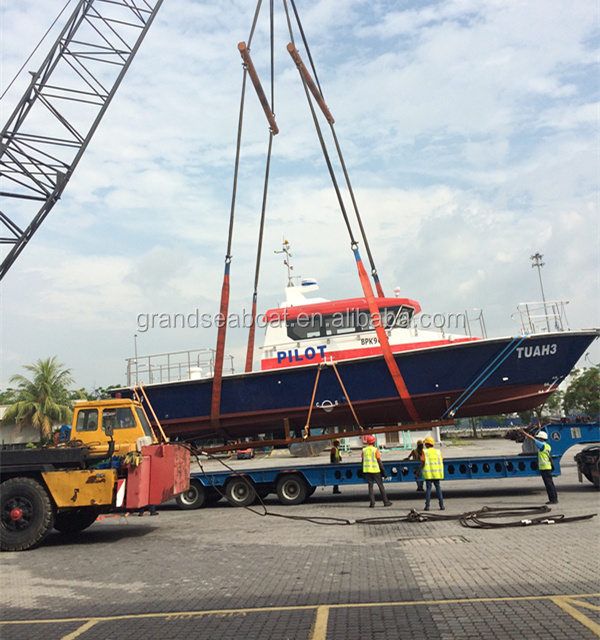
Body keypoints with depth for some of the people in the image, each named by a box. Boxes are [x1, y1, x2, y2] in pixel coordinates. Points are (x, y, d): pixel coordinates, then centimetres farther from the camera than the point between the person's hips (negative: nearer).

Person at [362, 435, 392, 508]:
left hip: (367, 470, 3)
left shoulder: (364, 450, 4)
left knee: (370, 486, 9)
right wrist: (383, 471, -3)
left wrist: (363, 472, 13)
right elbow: (379, 461, -9)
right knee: (381, 486, 6)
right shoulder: (375, 449, -8)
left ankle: (372, 503, 5)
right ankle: (386, 502, 10)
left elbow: (362, 461, 6)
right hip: (375, 470, -3)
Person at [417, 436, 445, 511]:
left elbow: (422, 463, -10)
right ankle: (441, 505, 7)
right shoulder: (438, 452, 5)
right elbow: (441, 462, 5)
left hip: (428, 474, -2)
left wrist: (418, 472, -2)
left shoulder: (425, 452, -6)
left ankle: (427, 506, 2)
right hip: (437, 474, 3)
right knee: (438, 488, 10)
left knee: (428, 488, 4)